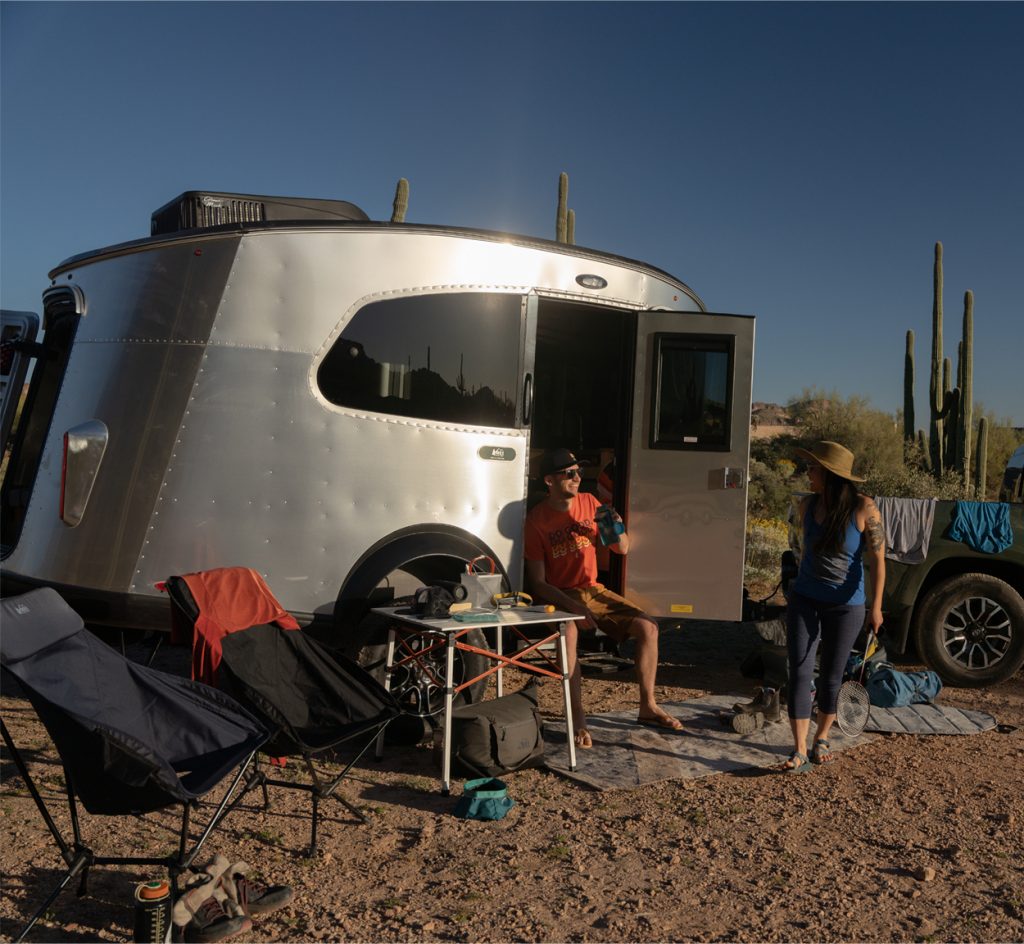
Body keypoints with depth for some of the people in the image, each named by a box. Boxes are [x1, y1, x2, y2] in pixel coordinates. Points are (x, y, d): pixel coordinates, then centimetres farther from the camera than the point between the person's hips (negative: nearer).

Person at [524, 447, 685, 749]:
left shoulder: (589, 503, 1)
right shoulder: (537, 519, -13)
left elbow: (622, 549, 9)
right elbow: (537, 582, -15)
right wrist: (573, 606, -28)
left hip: (592, 590, 5)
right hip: (559, 596, -5)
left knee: (647, 627, -11)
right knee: (568, 632, -38)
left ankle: (648, 707, 3)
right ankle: (578, 721, -33)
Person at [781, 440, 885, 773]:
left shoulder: (864, 509, -14)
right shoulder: (807, 505, -1)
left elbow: (877, 559, -14)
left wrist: (875, 606, -20)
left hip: (846, 605, -3)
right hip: (804, 599, 3)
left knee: (831, 676, 10)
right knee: (800, 672, -5)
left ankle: (822, 738, 31)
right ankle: (799, 752, -3)